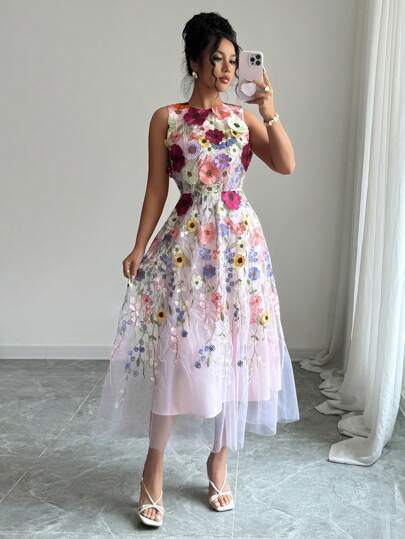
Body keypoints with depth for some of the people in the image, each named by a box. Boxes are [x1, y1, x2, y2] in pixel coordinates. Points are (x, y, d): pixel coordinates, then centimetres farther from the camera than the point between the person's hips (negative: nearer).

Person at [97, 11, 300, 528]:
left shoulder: (245, 118, 7)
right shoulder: (165, 119, 2)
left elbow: (287, 165, -7)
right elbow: (156, 189, 1)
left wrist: (268, 108, -14)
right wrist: (140, 247, -5)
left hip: (239, 244, 3)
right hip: (185, 245, -2)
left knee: (233, 353, 7)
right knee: (175, 354, -2)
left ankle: (218, 462, 25)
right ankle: (154, 469, 15)